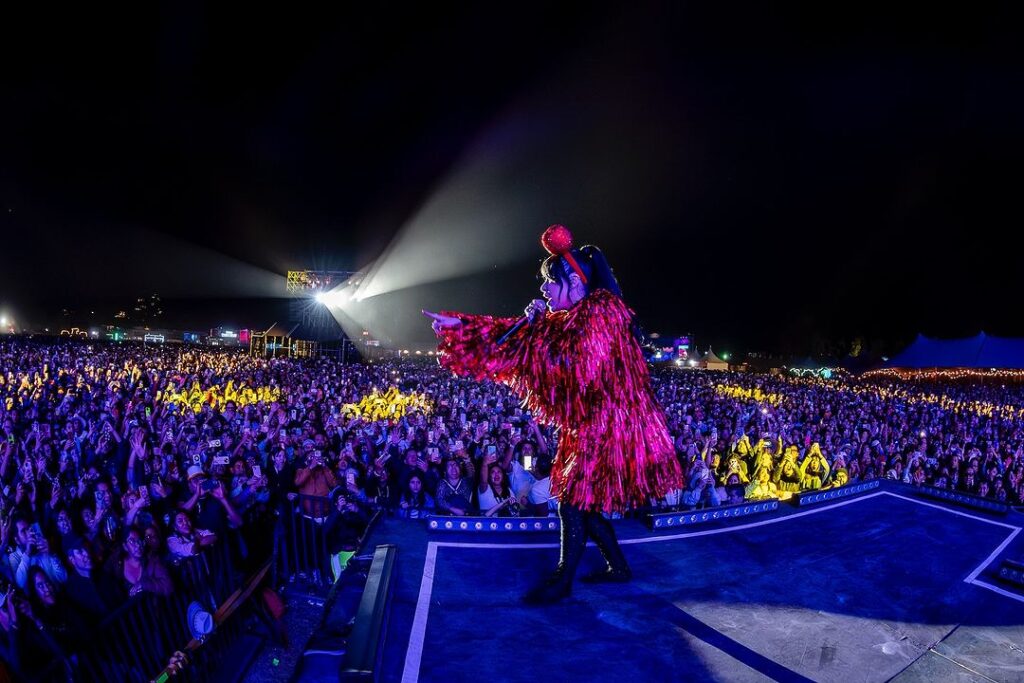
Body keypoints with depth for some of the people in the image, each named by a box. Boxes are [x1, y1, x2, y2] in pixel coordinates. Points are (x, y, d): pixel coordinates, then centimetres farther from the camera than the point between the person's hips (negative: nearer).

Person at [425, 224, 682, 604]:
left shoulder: (602, 311, -15)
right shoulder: (568, 318, 10)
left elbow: (570, 366, -25)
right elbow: (512, 335, 12)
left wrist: (539, 326, -16)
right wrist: (457, 325, 8)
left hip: (608, 425, -9)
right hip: (587, 427, 9)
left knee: (574, 496, -5)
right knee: (581, 499, 13)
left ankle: (563, 579, 8)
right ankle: (617, 567, 27)